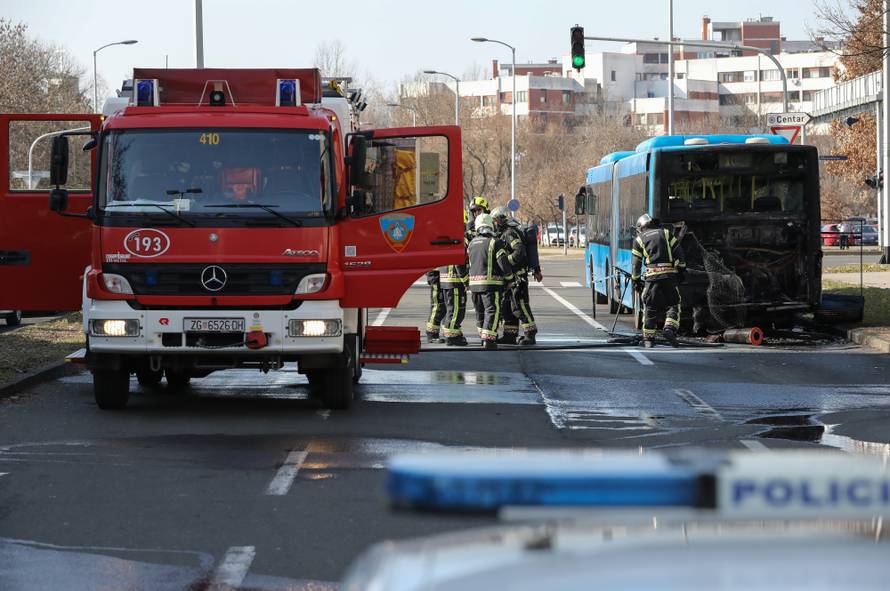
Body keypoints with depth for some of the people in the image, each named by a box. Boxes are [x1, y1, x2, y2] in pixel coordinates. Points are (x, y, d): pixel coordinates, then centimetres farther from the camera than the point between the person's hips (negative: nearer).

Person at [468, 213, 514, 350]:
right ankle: (488, 339, -14)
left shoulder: (472, 243, 10)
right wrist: (510, 279, 1)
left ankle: (484, 336, 28)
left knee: (480, 311, 18)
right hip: (491, 282, -6)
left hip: (474, 282, 6)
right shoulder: (495, 242, -10)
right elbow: (504, 263, -12)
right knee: (492, 311, -5)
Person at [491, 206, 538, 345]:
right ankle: (510, 335, 16)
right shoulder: (504, 234, 18)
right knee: (508, 306, 11)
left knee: (520, 305, -10)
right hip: (510, 276, 11)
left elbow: (520, 252, -27)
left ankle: (530, 335, -8)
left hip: (518, 275, -11)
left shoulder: (510, 233, -15)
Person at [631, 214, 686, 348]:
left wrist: (636, 280, 16)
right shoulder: (666, 233, 14)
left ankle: (648, 338, 9)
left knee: (650, 307, 7)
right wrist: (681, 269, 10)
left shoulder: (639, 240, 12)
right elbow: (679, 253, 7)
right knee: (673, 304, 8)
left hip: (652, 276, 0)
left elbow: (636, 263, 10)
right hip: (670, 274, 0)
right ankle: (670, 328, -15)